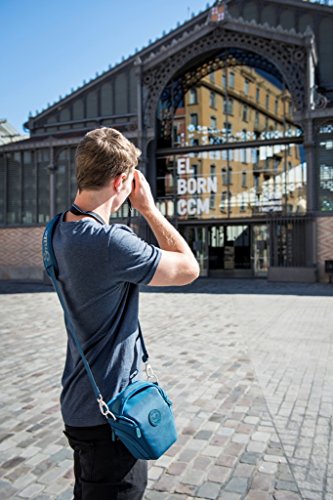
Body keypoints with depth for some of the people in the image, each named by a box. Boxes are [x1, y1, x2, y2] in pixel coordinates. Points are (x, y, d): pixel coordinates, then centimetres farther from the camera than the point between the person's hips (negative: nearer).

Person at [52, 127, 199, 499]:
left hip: (78, 403, 9)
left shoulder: (59, 231, 0)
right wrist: (148, 206, -12)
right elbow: (188, 268, -18)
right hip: (110, 412, -9)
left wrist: (134, 208, 3)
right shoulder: (110, 242, -29)